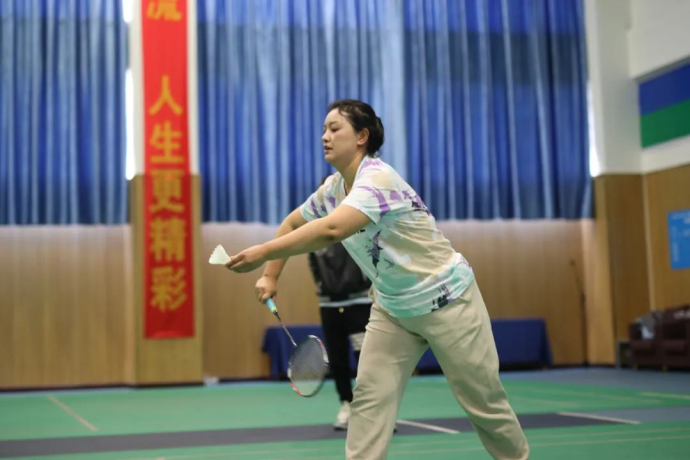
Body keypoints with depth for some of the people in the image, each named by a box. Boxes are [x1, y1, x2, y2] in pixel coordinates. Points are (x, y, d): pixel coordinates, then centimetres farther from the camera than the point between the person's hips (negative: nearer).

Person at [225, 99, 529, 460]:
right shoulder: (333, 188, -1)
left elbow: (331, 230, -43)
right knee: (369, 397, -6)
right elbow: (291, 224, 15)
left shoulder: (377, 178, -27)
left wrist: (262, 253, -43)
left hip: (445, 299, -7)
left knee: (484, 402, 4)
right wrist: (270, 276, 4)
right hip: (392, 308, 7)